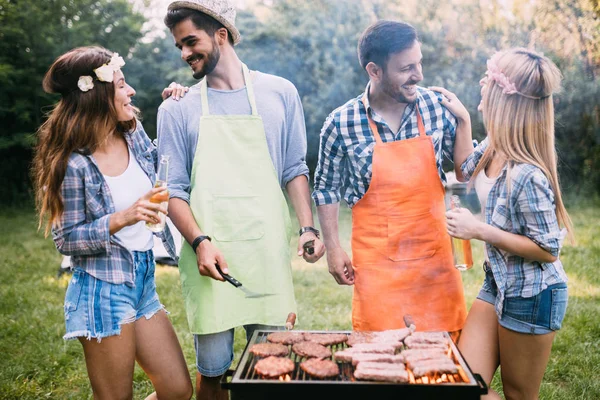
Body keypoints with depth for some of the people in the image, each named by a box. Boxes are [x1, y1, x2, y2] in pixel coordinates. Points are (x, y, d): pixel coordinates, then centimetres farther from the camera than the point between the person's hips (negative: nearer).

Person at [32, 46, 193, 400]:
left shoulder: (134, 133, 2)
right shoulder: (74, 163, -16)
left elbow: (160, 165, 24)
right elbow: (65, 240, -11)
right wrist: (122, 218, -25)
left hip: (143, 282, 7)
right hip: (104, 289, -7)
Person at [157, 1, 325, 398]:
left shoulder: (280, 93, 7)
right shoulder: (178, 109, 5)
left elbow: (294, 169, 10)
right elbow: (174, 189, 2)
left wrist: (308, 227, -3)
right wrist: (199, 241, -13)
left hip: (269, 253, 1)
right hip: (211, 256, 0)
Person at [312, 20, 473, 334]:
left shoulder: (436, 106, -3)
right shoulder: (341, 124, -10)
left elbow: (465, 170, 6)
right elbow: (326, 189, 1)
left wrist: (463, 120, -7)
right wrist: (333, 250, 0)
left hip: (434, 253, 3)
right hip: (377, 261, -2)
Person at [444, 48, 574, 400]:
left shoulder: (527, 175, -28)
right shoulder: (494, 147, -4)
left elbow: (548, 250, -21)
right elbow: (466, 170, 18)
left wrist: (479, 231, -24)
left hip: (531, 296, -8)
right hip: (498, 285, 8)